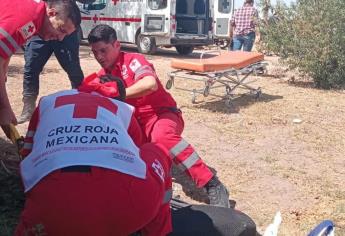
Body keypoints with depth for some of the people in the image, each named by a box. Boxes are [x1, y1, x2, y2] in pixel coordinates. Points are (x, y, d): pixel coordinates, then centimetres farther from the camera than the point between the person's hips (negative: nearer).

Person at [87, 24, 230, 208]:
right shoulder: (102, 76, 13)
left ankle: (213, 186, -38)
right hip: (136, 125, 7)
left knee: (161, 135, -40)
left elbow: (150, 84, -31)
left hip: (162, 114, -7)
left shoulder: (133, 60, -9)